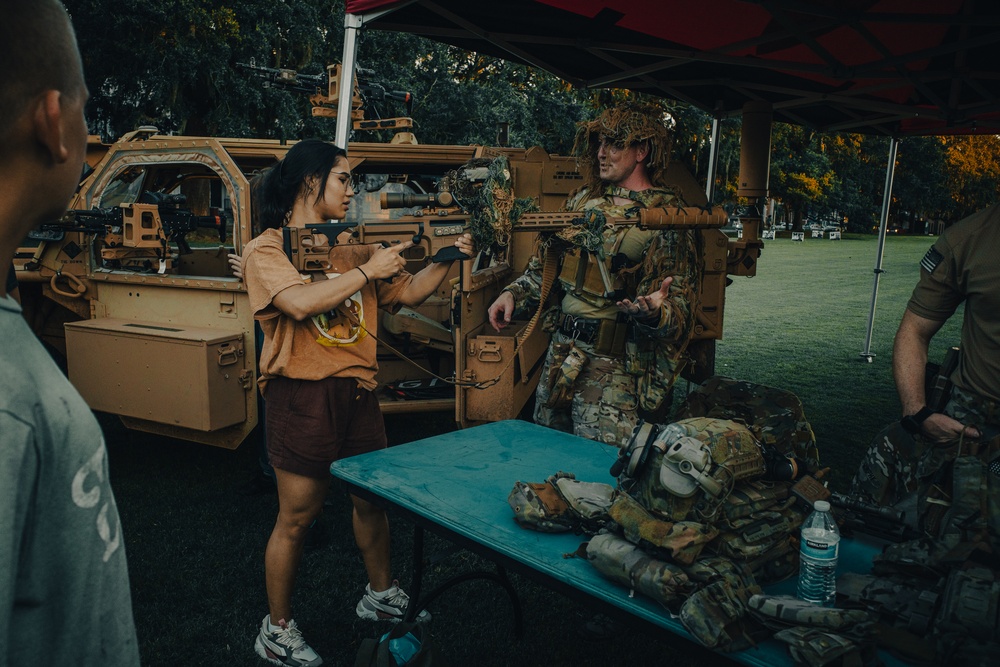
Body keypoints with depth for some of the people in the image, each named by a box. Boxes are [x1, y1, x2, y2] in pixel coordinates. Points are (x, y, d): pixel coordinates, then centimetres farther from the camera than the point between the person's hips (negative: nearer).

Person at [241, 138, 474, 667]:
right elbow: (301, 303, -23)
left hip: (356, 390, 6)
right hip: (302, 394, -6)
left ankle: (380, 596, 39)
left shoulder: (351, 250, 13)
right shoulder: (266, 250, -5)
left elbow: (408, 292, 13)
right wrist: (368, 271, -15)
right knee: (296, 518, 4)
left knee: (372, 498, 17)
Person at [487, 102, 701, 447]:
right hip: (560, 355, 7)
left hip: (615, 370, -6)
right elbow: (547, 263, 22)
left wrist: (654, 312, -33)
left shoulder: (667, 218, -9)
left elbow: (679, 313, -12)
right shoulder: (583, 200, 10)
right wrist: (513, 293, 8)